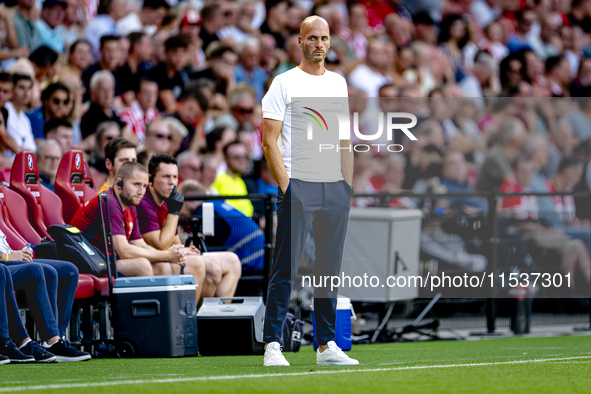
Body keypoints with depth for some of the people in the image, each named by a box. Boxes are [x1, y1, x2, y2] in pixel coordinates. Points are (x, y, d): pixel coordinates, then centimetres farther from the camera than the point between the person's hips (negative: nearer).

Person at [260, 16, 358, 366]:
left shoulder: (339, 83, 16)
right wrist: (285, 185, -13)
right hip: (298, 185, -5)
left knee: (330, 268, 7)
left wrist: (349, 185, 10)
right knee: (286, 268, -7)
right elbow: (269, 141, -5)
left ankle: (327, 345, 12)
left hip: (335, 187, 5)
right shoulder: (284, 83, -1)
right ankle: (273, 344, -5)